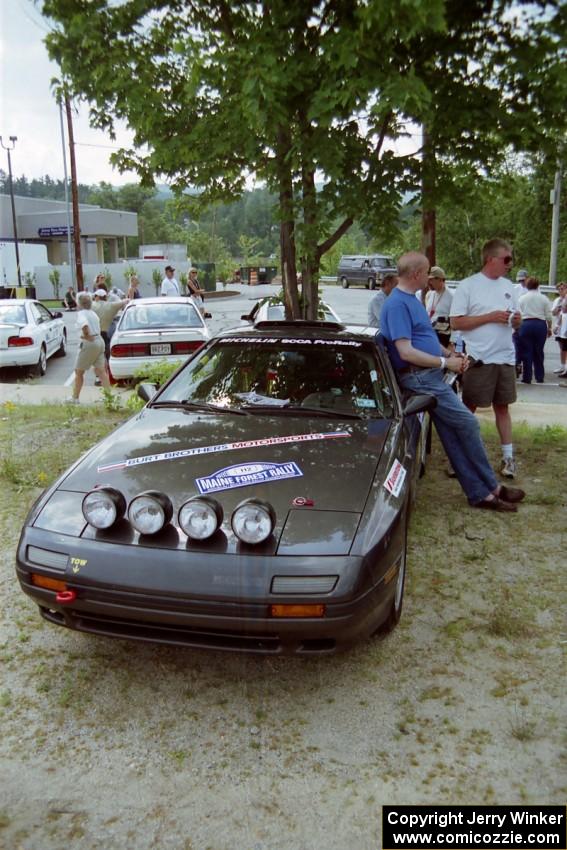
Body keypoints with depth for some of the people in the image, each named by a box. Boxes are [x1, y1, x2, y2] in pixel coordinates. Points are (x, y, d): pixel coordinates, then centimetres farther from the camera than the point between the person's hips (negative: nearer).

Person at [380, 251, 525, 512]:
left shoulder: (411, 299, 17)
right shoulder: (397, 304, -16)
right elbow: (406, 352, -22)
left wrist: (450, 354, 8)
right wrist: (445, 363, -15)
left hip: (431, 375, 10)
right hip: (419, 377, -10)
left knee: (452, 436, 9)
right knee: (468, 424, -5)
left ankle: (479, 493, 14)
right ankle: (492, 488, 10)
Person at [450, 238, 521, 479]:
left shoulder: (508, 286, 11)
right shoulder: (467, 286, -7)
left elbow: (515, 323, 18)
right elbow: (456, 323, -12)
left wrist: (516, 321, -7)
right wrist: (490, 317, -17)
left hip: (505, 357, 5)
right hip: (479, 358, -5)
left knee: (502, 406, 12)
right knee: (469, 408, 5)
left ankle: (508, 456, 18)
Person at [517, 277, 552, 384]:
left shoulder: (521, 298, 3)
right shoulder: (544, 298, 4)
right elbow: (548, 316, 5)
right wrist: (549, 328, 16)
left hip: (525, 325, -1)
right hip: (540, 325, 1)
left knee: (526, 352, 3)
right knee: (539, 353, 9)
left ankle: (527, 378, 4)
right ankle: (540, 377, 14)